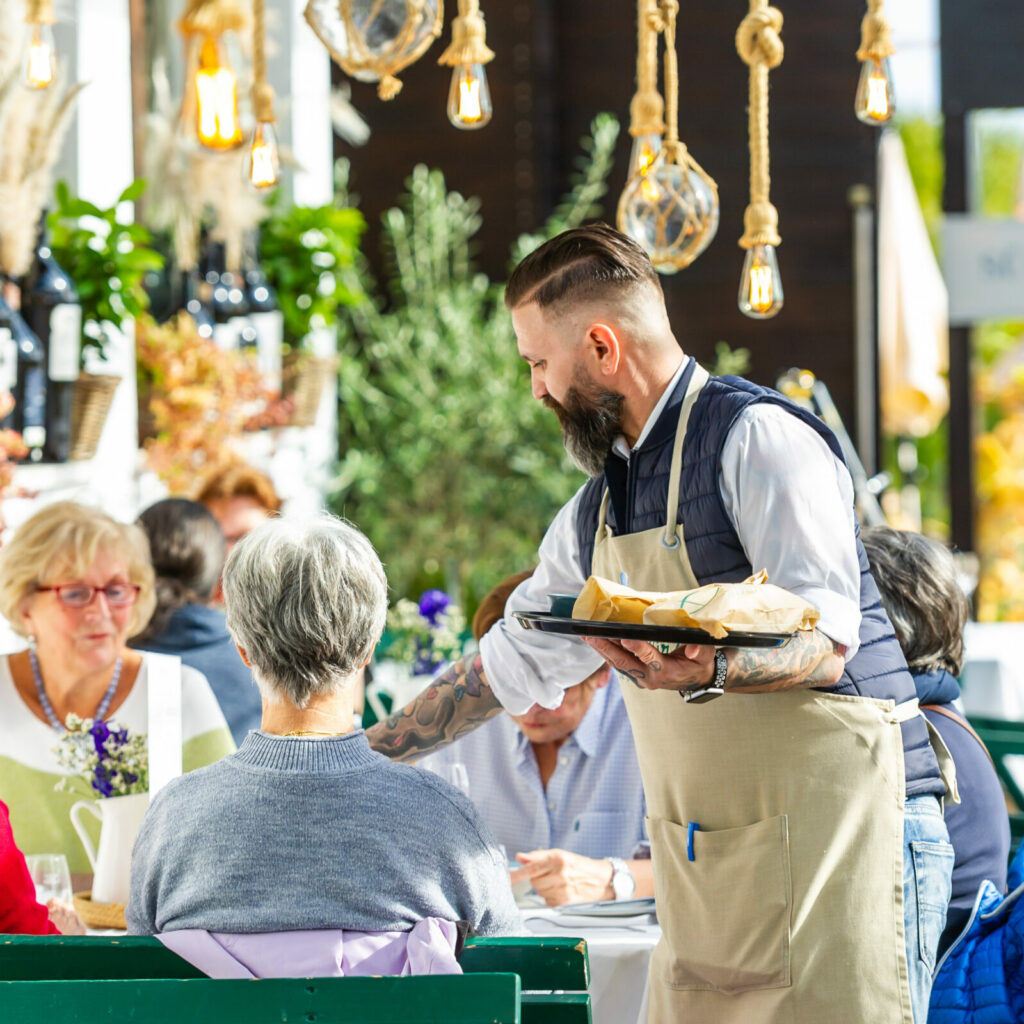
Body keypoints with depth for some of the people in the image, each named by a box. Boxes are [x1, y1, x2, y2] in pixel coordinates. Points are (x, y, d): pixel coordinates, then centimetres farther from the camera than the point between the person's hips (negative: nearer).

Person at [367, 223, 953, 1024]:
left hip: (838, 830, -8)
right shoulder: (599, 509, 18)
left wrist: (710, 670, -36)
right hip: (703, 868, 8)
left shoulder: (758, 437, -8)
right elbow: (512, 660, 29)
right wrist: (363, 754, 29)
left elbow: (827, 641, -16)